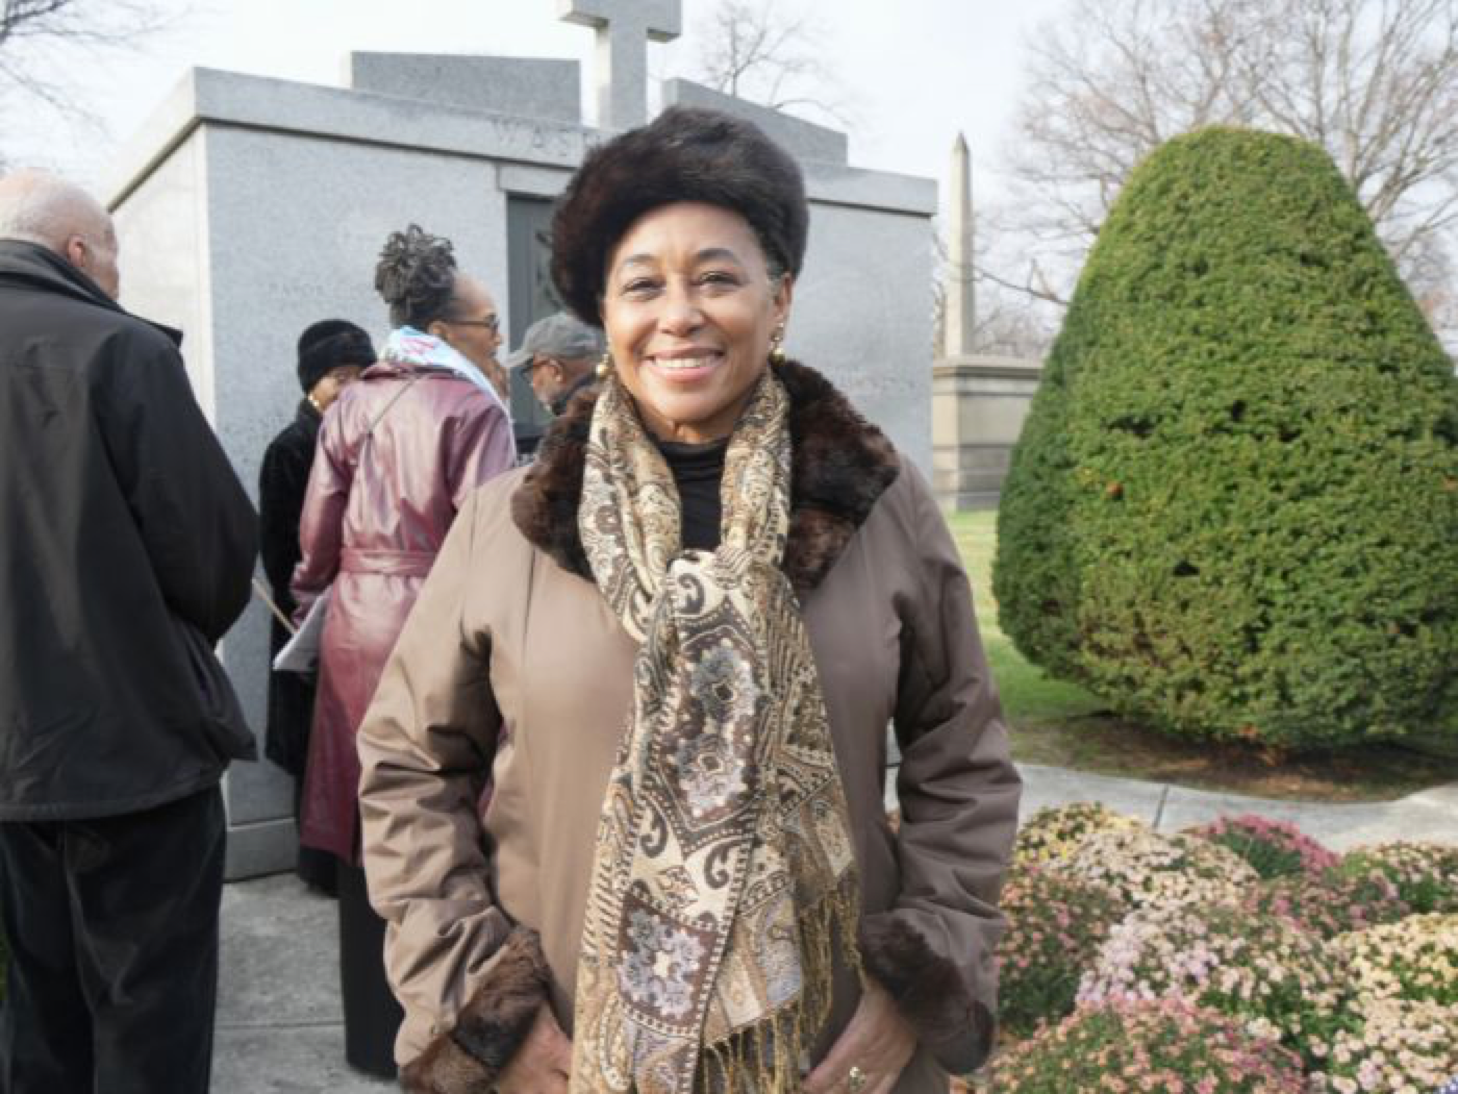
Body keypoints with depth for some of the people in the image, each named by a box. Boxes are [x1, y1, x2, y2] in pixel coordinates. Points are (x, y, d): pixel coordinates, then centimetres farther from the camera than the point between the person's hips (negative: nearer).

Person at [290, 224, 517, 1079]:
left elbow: (318, 529, 8)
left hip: (358, 627, 6)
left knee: (372, 825, 13)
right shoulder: (473, 408, -9)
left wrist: (315, 603, 22)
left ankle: (375, 1030, 25)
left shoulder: (352, 404, 9)